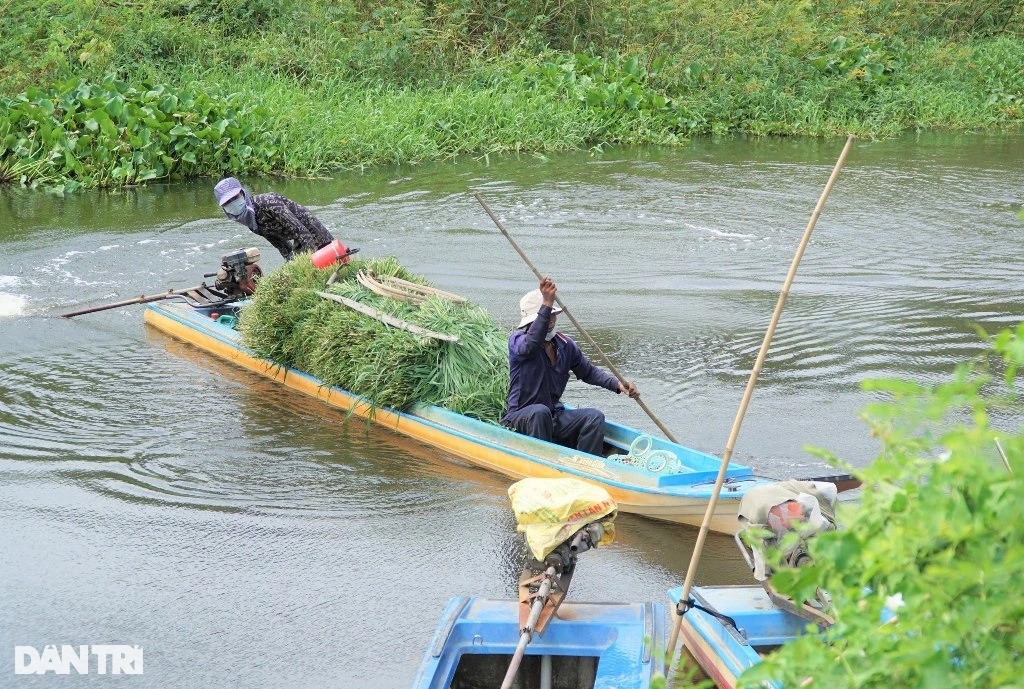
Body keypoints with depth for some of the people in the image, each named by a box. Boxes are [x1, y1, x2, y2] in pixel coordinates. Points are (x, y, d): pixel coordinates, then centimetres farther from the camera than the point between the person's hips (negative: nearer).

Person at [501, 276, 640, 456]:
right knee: (540, 411, -37)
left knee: (595, 417, -15)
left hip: (554, 418, 6)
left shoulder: (564, 345, 8)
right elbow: (531, 344, -35)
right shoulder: (517, 340, -10)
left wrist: (617, 384, 1)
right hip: (519, 419, -6)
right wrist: (546, 304, -46)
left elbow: (588, 371, 19)